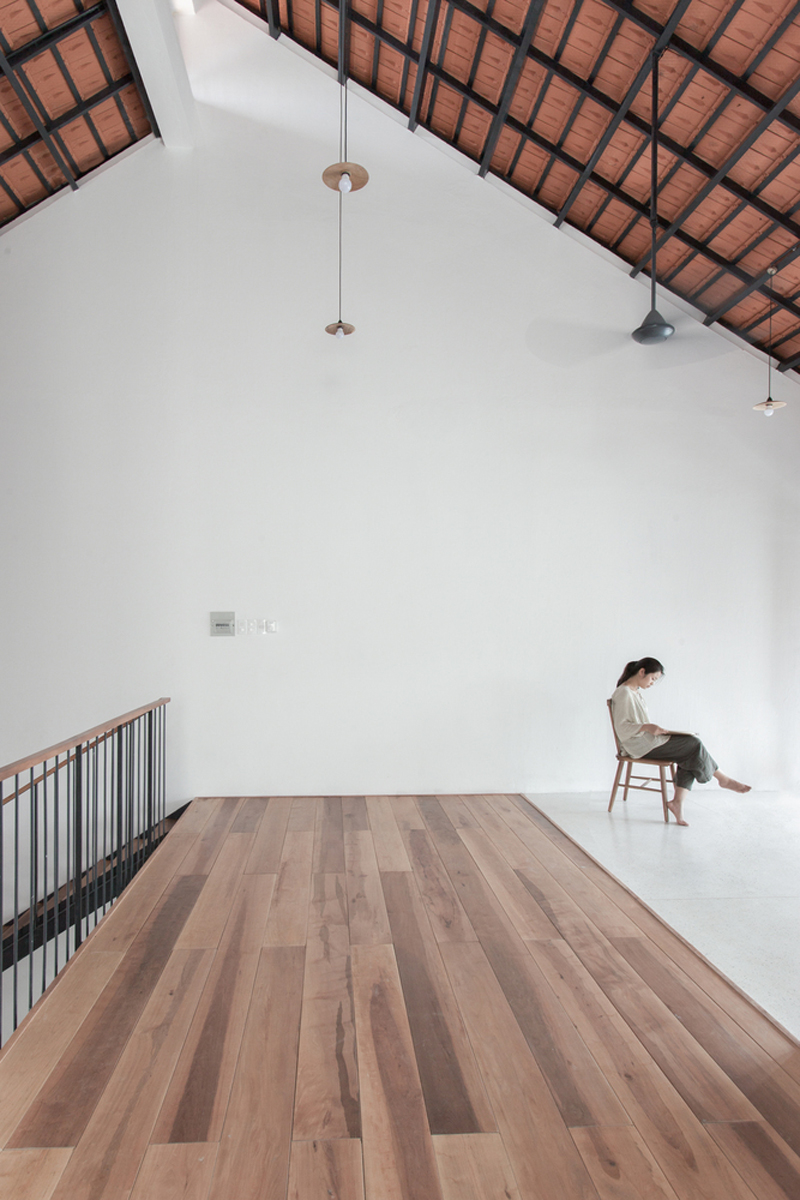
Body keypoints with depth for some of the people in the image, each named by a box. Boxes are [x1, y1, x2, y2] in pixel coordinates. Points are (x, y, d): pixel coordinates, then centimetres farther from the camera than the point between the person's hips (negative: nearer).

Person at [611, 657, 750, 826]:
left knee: (690, 756, -8)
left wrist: (654, 729, 8)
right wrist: (646, 727, -29)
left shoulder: (636, 692, 17)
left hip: (648, 741, 10)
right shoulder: (623, 693, -14)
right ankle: (722, 779, 9)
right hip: (640, 745, -10)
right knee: (694, 744, -13)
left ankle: (678, 802, -16)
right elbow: (621, 727, -18)